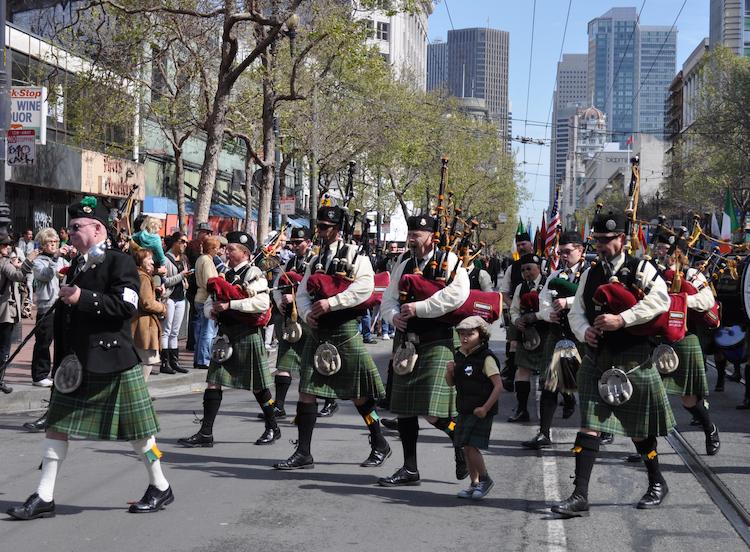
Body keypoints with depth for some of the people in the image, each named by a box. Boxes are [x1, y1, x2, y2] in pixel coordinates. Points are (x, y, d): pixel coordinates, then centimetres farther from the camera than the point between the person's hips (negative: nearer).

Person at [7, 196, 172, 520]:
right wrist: (62, 358, 17)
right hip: (77, 362, 7)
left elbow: (127, 306, -21)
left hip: (114, 360, -7)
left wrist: (83, 297, -23)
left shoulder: (119, 263, -8)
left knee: (136, 428, 3)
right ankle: (44, 498, 8)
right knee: (56, 424, 3)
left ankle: (160, 488, 20)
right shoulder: (76, 266, 15)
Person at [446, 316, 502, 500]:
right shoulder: (459, 356, 7)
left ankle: (485, 479, 7)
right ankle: (474, 483, 21)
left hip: (481, 411, -7)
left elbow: (498, 385, -16)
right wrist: (449, 372, -6)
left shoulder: (486, 358, -14)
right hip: (464, 410, 7)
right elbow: (451, 383, 16)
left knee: (471, 446, -12)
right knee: (466, 447, 10)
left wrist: (485, 408, -18)